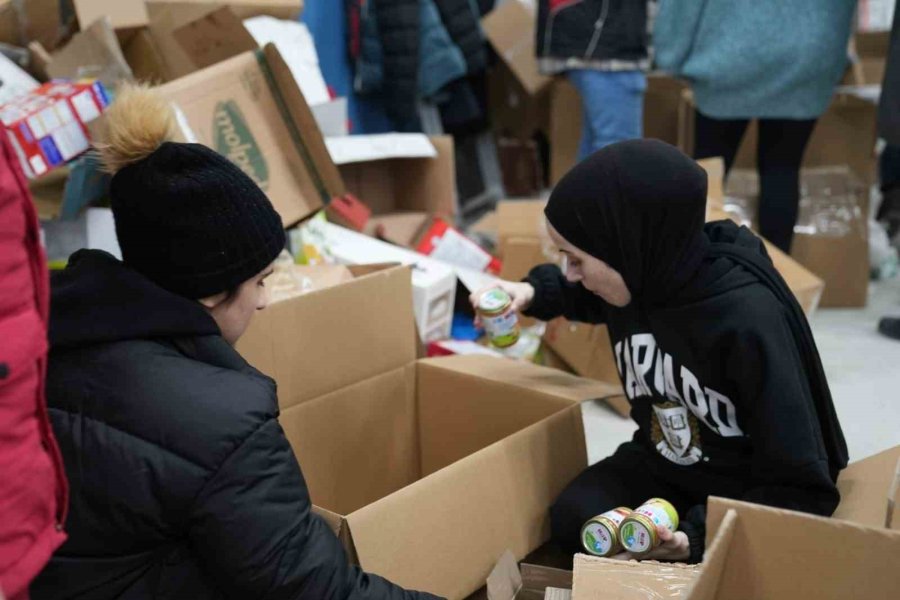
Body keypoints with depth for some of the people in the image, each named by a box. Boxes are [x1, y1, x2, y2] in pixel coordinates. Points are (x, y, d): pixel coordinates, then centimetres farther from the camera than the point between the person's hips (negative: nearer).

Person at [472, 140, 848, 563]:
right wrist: (537, 291, -1)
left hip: (752, 493, -5)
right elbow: (590, 299, 18)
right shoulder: (640, 275, -12)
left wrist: (700, 535, -37)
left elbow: (801, 488, -25)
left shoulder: (749, 321, -31)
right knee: (573, 519, -21)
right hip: (661, 464, 5)